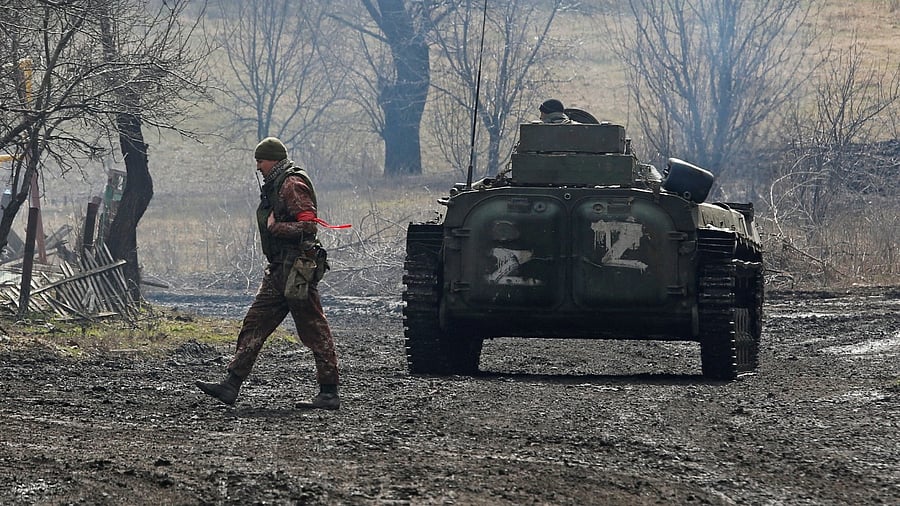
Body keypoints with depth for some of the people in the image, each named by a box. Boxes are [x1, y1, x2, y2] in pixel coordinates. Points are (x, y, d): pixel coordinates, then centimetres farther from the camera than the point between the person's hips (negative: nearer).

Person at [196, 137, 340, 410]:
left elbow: (307, 225, -21)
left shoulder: (293, 185, -14)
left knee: (314, 330, -5)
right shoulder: (275, 185, 18)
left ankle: (329, 393, -1)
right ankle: (231, 384, 6)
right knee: (255, 324, 7)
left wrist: (275, 227, -14)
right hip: (279, 270, 11)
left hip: (296, 270, -11)